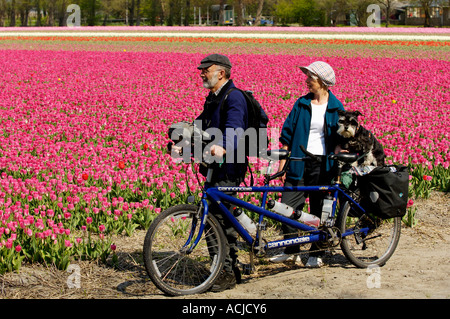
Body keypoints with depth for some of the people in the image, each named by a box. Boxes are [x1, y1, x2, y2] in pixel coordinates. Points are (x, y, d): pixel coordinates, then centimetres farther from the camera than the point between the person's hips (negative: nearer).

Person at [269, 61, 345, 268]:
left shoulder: (336, 107, 2)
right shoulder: (301, 104, 6)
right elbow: (287, 134, 9)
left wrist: (335, 160, -12)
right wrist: (282, 163, 5)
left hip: (322, 165, -2)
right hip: (299, 164, 2)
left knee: (319, 211, 3)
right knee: (287, 207, -5)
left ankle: (316, 254, 16)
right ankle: (291, 252, 8)